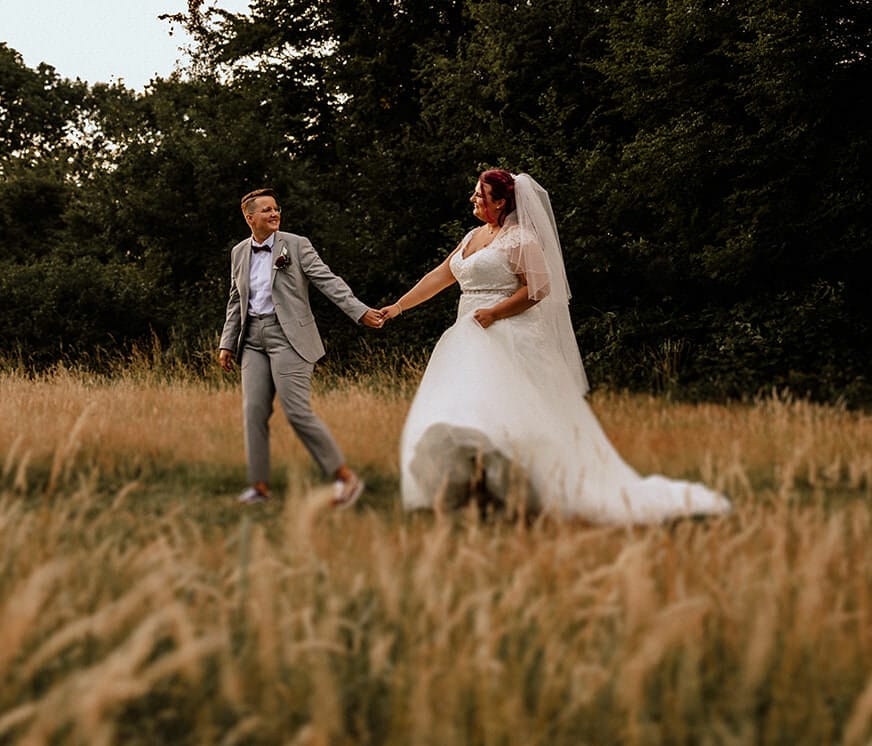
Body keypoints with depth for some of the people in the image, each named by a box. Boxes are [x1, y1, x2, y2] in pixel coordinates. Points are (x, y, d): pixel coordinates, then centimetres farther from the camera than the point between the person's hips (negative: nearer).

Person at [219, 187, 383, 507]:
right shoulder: (239, 253, 14)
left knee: (297, 411, -12)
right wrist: (227, 343, 16)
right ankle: (260, 486, 6)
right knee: (254, 412, -1)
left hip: (288, 336, -5)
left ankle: (346, 477, -5)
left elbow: (327, 280, -6)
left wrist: (360, 311, -17)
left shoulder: (297, 245, -1)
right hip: (253, 340, 5)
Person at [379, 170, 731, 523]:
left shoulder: (519, 239, -9)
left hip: (510, 342, -9)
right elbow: (440, 275, 22)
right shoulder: (473, 237, 18)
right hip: (474, 344, 9)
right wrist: (399, 306, 19)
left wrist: (493, 313, -19)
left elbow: (539, 287, -15)